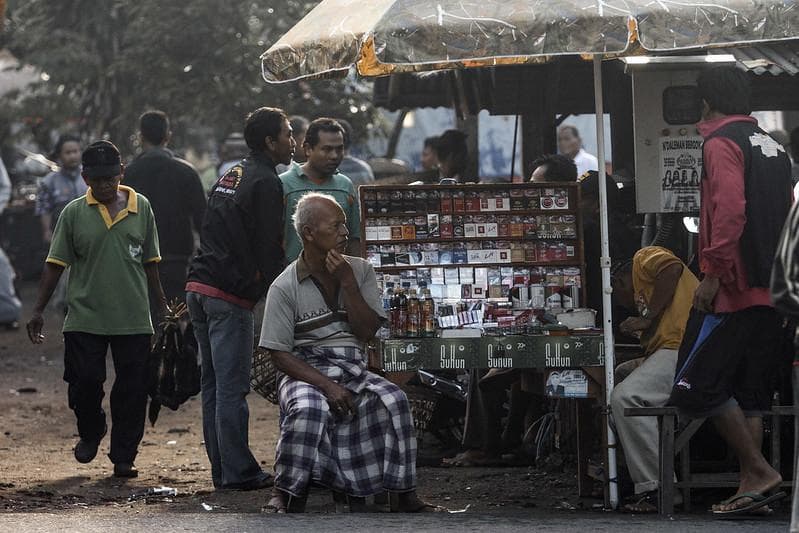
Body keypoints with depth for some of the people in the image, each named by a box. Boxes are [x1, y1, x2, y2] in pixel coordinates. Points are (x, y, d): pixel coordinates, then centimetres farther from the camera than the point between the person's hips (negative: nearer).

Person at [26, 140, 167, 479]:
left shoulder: (141, 208, 5)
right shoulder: (74, 213, 1)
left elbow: (150, 261, 12)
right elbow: (56, 264, 3)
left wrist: (162, 304, 11)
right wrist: (38, 310, 1)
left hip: (133, 319, 1)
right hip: (85, 317, -1)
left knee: (131, 388, 0)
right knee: (85, 381, -4)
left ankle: (123, 458, 10)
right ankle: (90, 432, 26)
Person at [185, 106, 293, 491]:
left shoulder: (230, 177, 20)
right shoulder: (264, 184, -10)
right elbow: (268, 250, -13)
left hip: (198, 286, 9)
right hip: (229, 296, -9)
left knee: (213, 385, 11)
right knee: (232, 388, -7)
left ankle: (222, 470, 14)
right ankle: (238, 472, -5)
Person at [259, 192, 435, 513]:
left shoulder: (360, 272, 8)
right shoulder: (285, 287, -4)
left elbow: (367, 332, -1)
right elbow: (280, 354, -7)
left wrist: (347, 282, -10)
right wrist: (327, 385, -19)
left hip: (353, 369, 4)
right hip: (305, 371, -4)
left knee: (393, 400, -25)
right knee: (308, 411, -37)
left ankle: (405, 495, -19)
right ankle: (285, 495, -22)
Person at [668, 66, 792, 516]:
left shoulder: (721, 142, -9)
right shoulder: (773, 146, 17)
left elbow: (729, 209, -22)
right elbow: (786, 216, 20)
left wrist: (714, 273, -19)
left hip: (732, 289, -9)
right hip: (770, 291, 9)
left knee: (695, 387, -6)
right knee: (749, 394, 9)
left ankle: (759, 471, -10)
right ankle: (749, 487, 5)